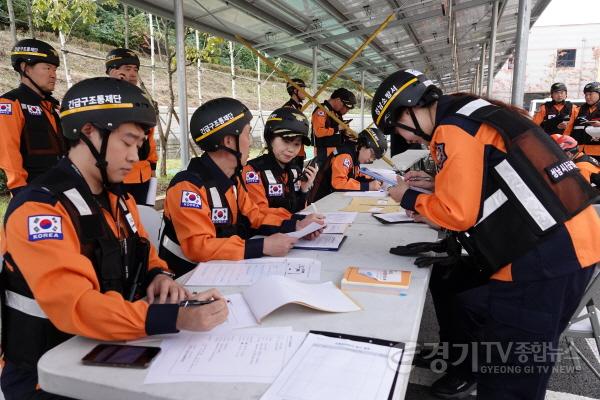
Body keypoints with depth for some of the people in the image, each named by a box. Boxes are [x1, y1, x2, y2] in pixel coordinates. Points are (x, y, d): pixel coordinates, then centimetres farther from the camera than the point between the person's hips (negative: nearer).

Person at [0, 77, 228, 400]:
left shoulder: (118, 199, 6)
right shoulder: (37, 208, -20)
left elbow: (144, 256, 15)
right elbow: (75, 307, -31)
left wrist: (159, 276, -9)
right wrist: (176, 317, -40)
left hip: (109, 352, 7)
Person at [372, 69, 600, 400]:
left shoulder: (453, 129, -13)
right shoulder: (469, 113, 17)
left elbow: (458, 213, -16)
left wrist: (409, 199, 0)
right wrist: (434, 182, 17)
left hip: (549, 253, -10)